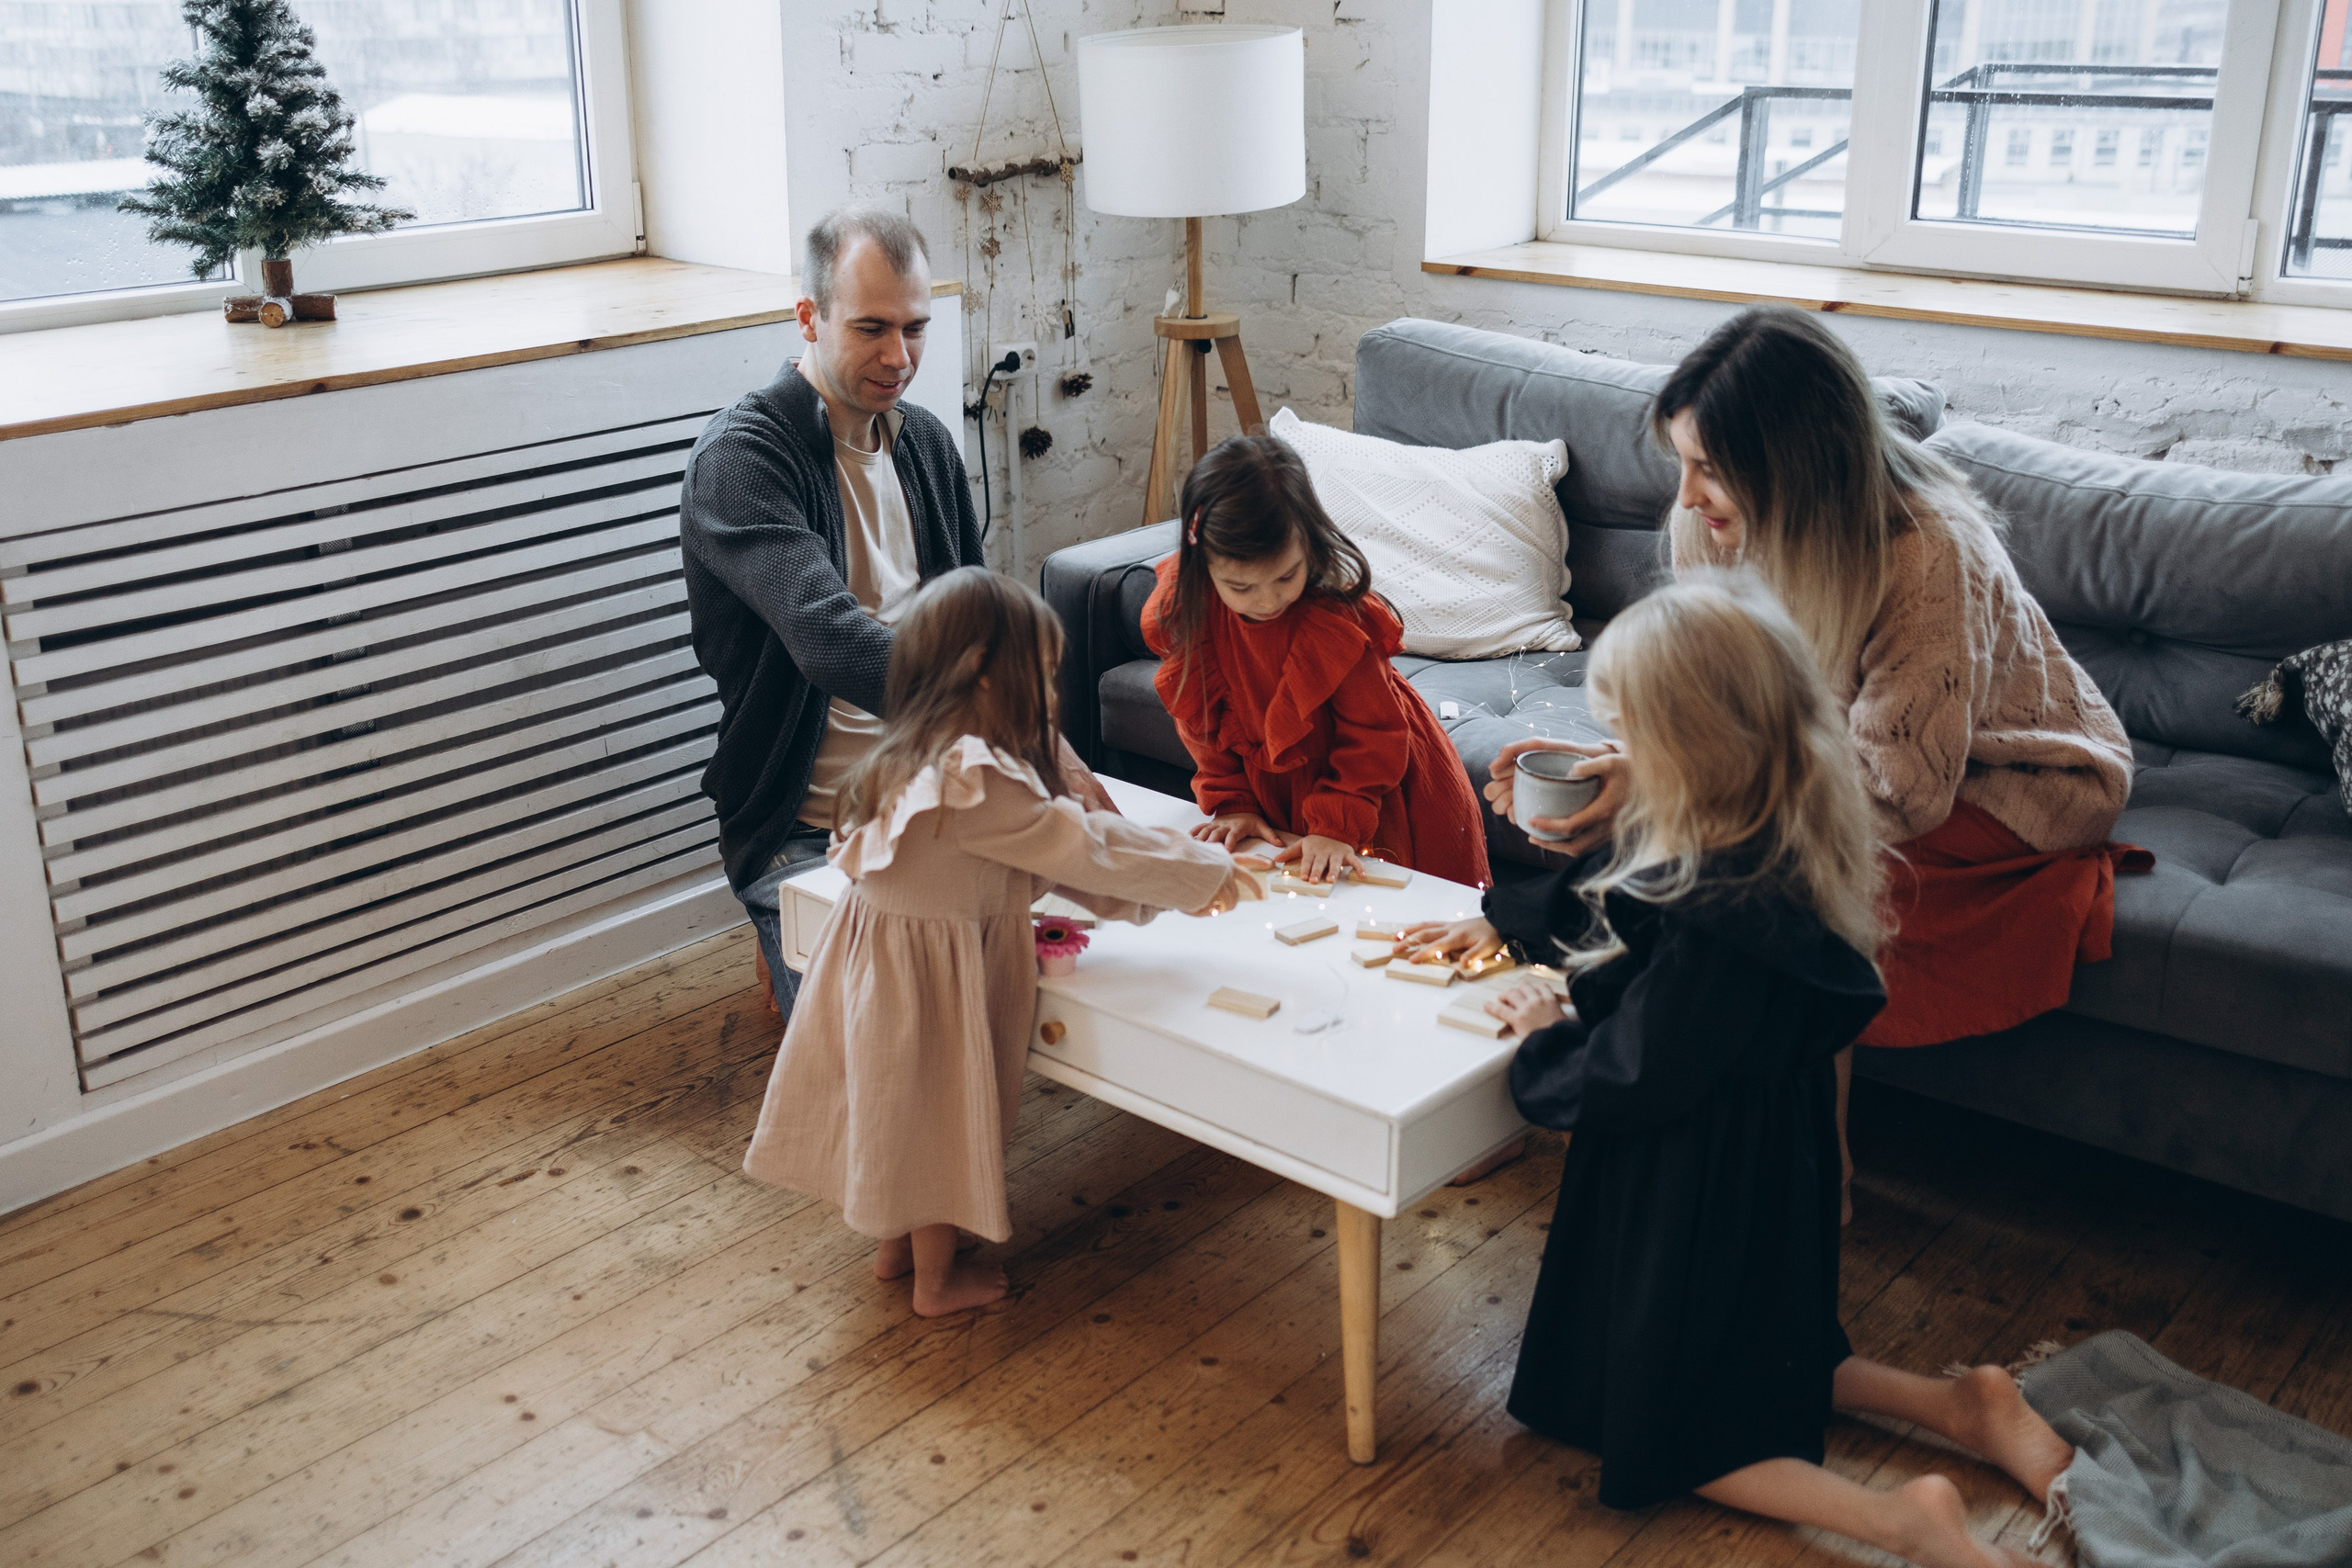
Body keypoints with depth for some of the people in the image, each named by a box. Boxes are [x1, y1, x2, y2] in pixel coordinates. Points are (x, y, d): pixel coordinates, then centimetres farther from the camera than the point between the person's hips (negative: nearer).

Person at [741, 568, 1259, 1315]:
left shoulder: (915, 757, 3)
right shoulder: (975, 783, -29)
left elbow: (1039, 851, 6)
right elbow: (1083, 847, -22)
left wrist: (1161, 890, 4)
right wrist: (1204, 870, -10)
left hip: (880, 955, 9)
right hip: (933, 974, -9)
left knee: (905, 1112, 25)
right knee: (937, 1116, 12)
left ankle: (898, 1242, 46)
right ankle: (937, 1278, 32)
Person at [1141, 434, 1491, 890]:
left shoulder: (1337, 616, -31)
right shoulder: (1183, 611, -19)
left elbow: (1373, 733, -21)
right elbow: (1202, 723, -3)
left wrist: (1337, 827, -26)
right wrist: (1231, 804, -8)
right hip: (1273, 794, 3)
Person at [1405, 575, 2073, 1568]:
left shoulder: (1718, 922, -36)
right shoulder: (1779, 838, -6)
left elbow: (1620, 1085, -25)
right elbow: (1601, 889, 13)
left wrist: (1544, 1038, -7)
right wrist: (1498, 919, 19)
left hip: (1701, 1195, -9)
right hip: (1768, 1161, 9)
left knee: (1665, 1432, 12)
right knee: (1758, 1352, 32)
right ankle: (1960, 1404, 19)